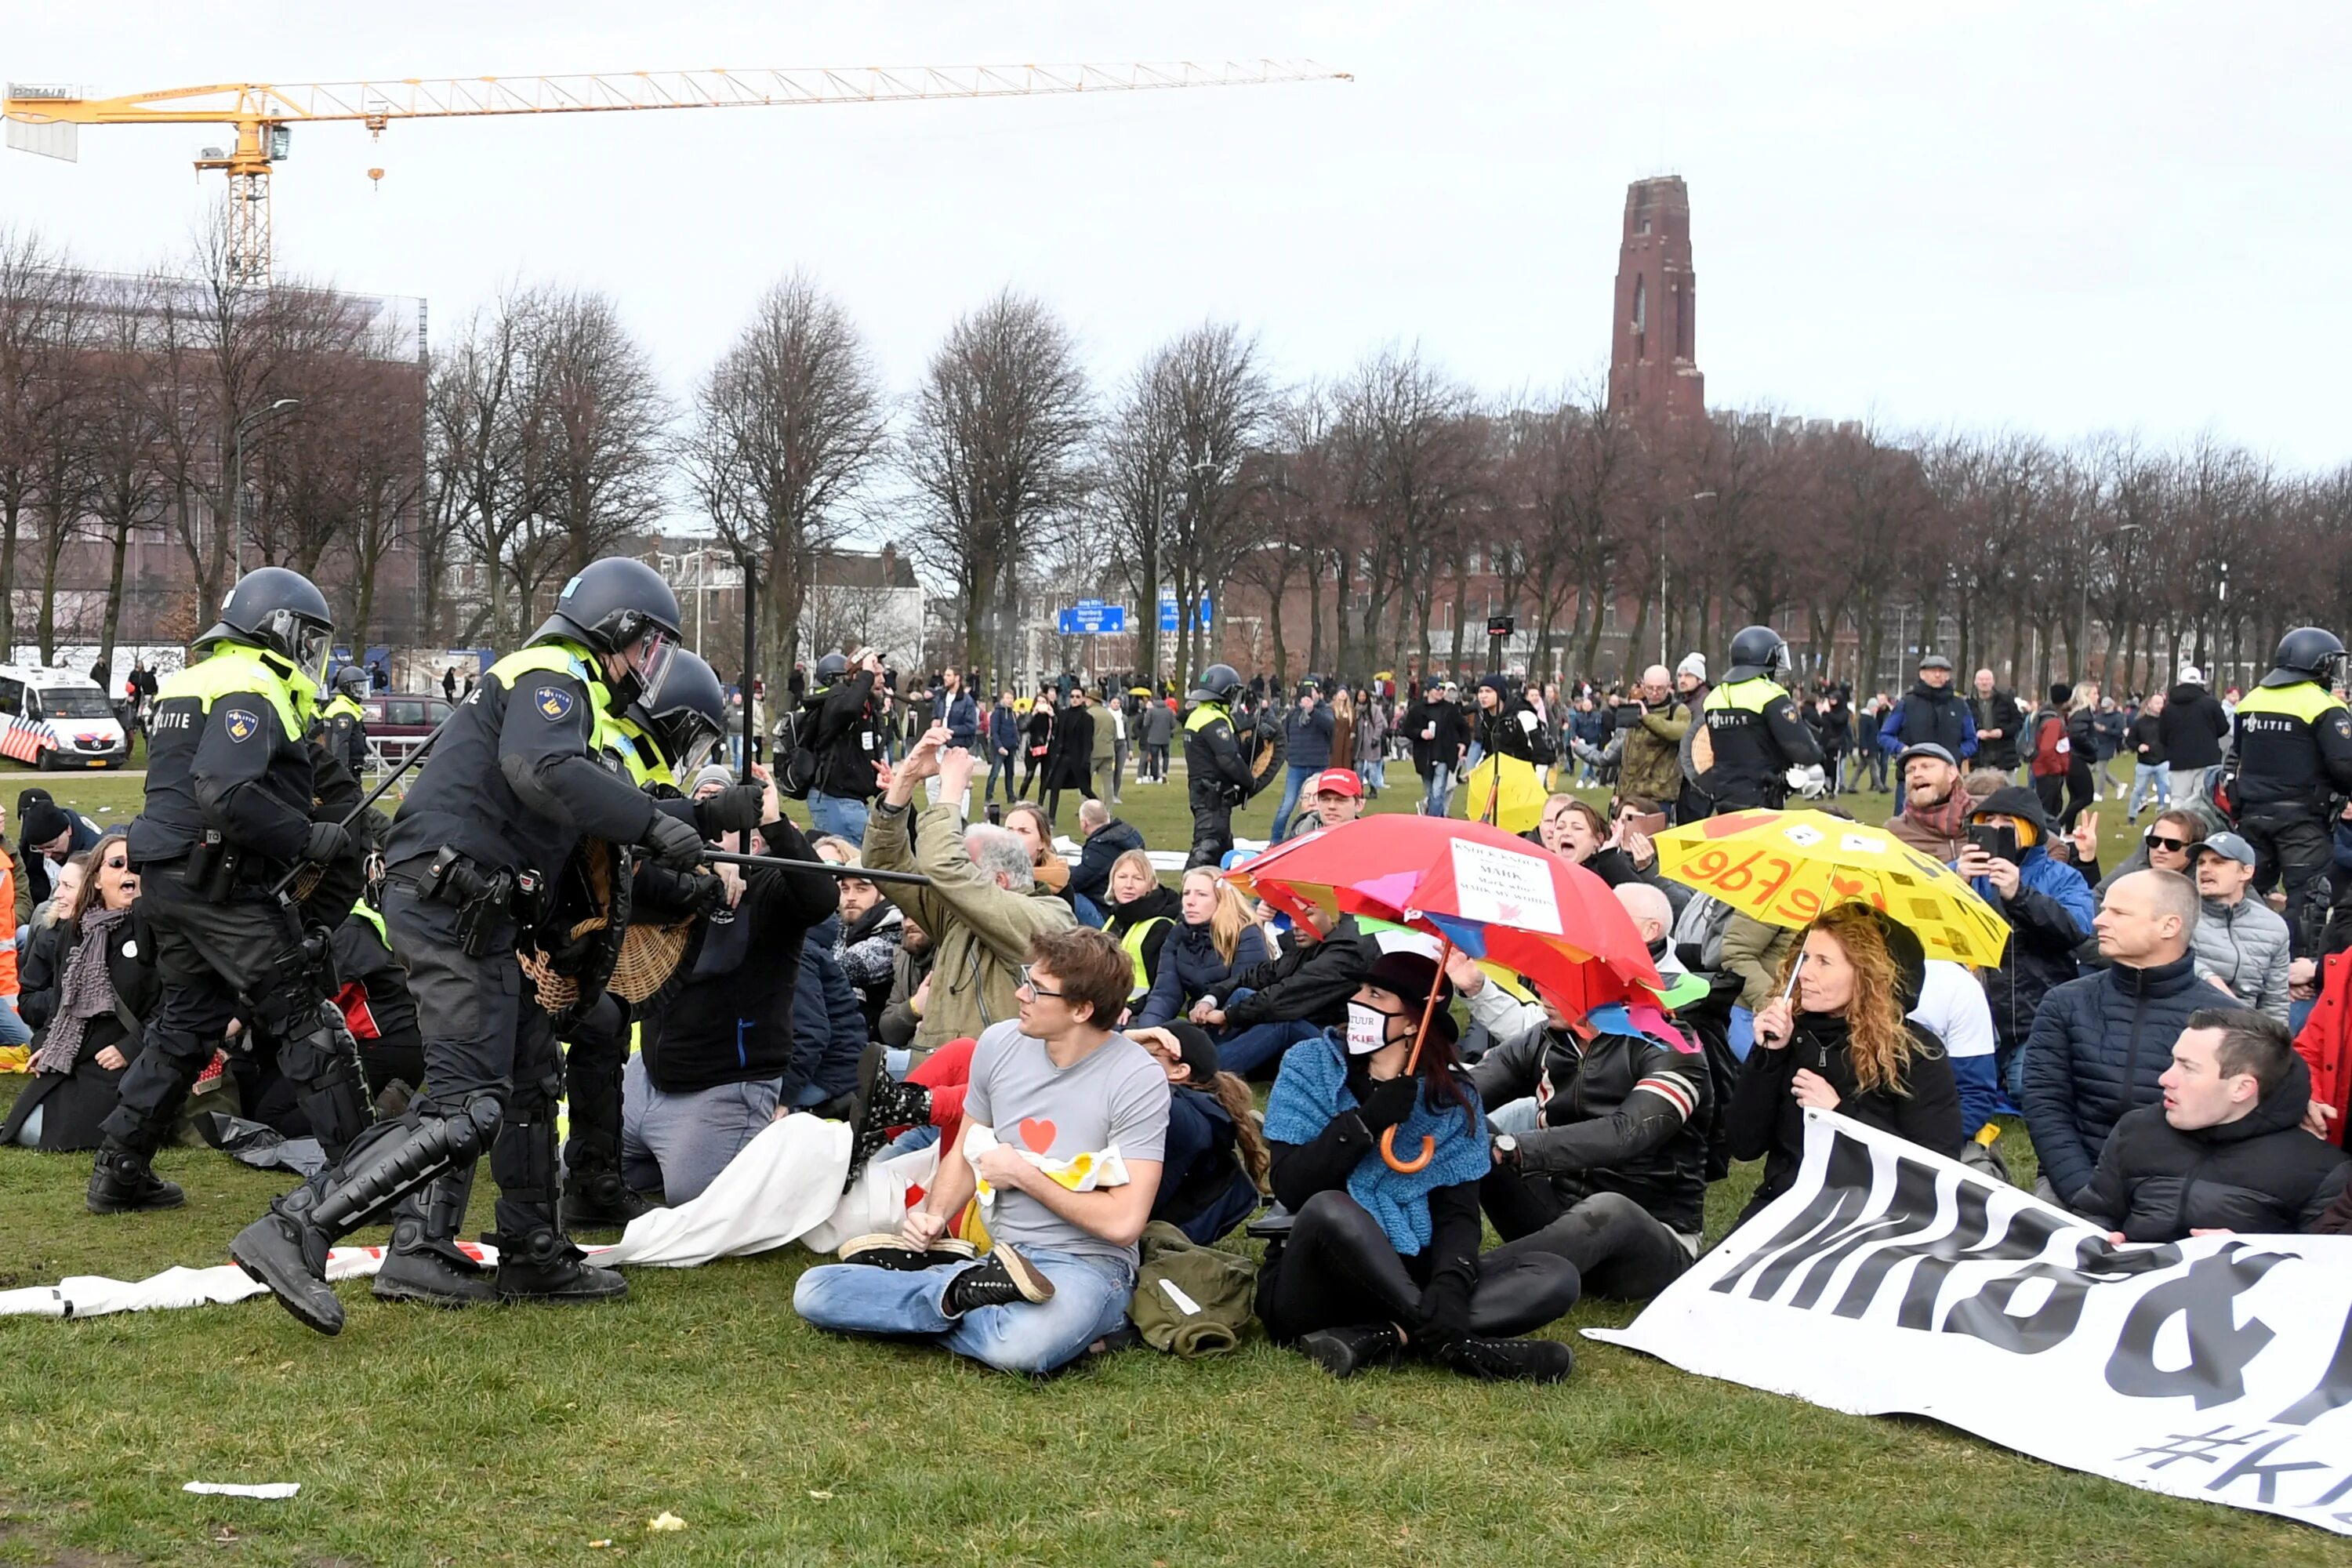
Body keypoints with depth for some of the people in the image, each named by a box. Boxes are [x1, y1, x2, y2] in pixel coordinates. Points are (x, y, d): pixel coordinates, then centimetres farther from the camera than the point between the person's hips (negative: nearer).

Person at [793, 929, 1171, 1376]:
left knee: (1019, 1347, -43)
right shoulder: (1000, 1044, 4)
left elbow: (1122, 1222, -18)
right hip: (996, 1254, 6)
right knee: (814, 1291, -11)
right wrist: (934, 1216, -1)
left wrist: (1022, 1174, -10)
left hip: (1085, 1266, -6)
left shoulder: (1139, 1081, -13)